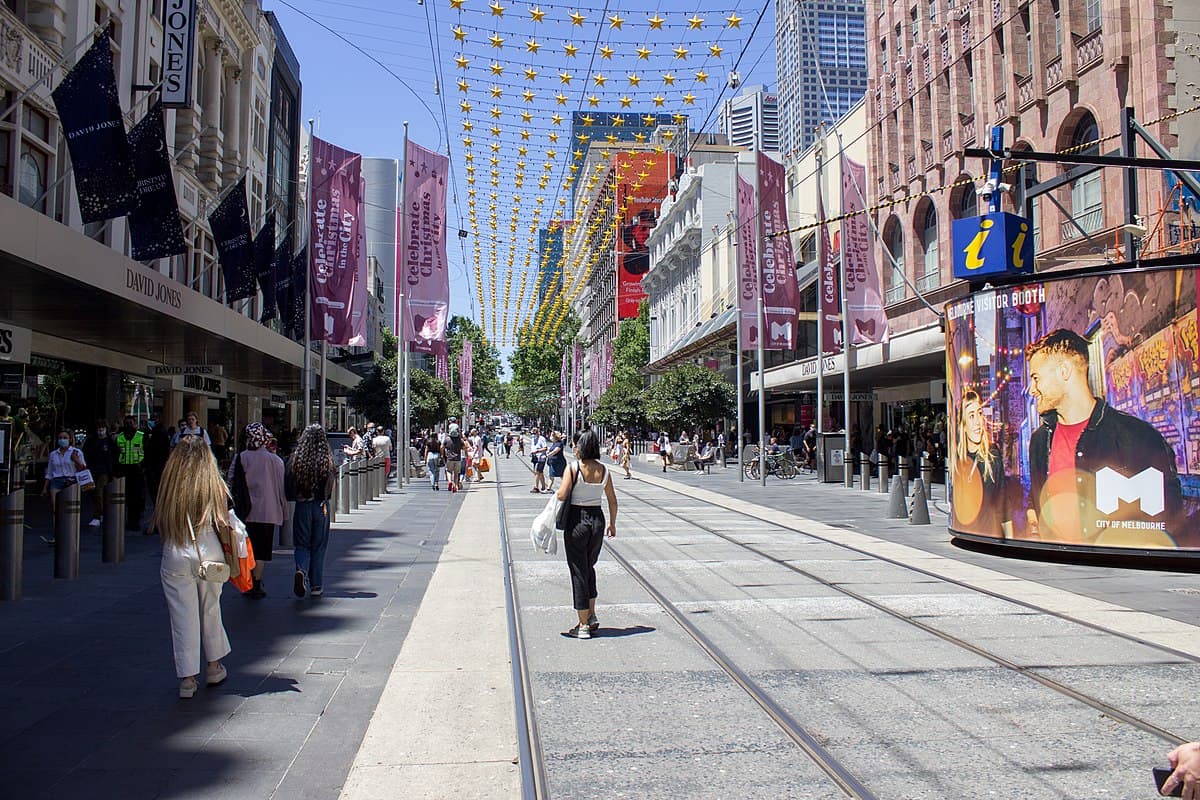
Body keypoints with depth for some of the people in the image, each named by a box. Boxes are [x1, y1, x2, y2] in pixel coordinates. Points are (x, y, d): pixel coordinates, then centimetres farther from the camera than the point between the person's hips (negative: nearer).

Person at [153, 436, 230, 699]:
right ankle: (214, 667, 29)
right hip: (209, 553, 0)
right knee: (210, 611, 16)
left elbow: (158, 524, 3)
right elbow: (223, 522, -3)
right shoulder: (213, 484, -3)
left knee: (183, 617, 6)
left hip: (174, 557, 0)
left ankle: (187, 678, 10)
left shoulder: (168, 485, -2)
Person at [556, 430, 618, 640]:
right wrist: (612, 524, 19)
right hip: (597, 519, 4)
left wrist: (558, 490, 2)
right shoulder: (604, 470, 1)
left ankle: (583, 626, 9)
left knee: (579, 573, 4)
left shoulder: (573, 468, -13)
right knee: (589, 568, 23)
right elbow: (612, 501, 6)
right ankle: (592, 616, 25)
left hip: (577, 521, -4)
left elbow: (562, 495, -21)